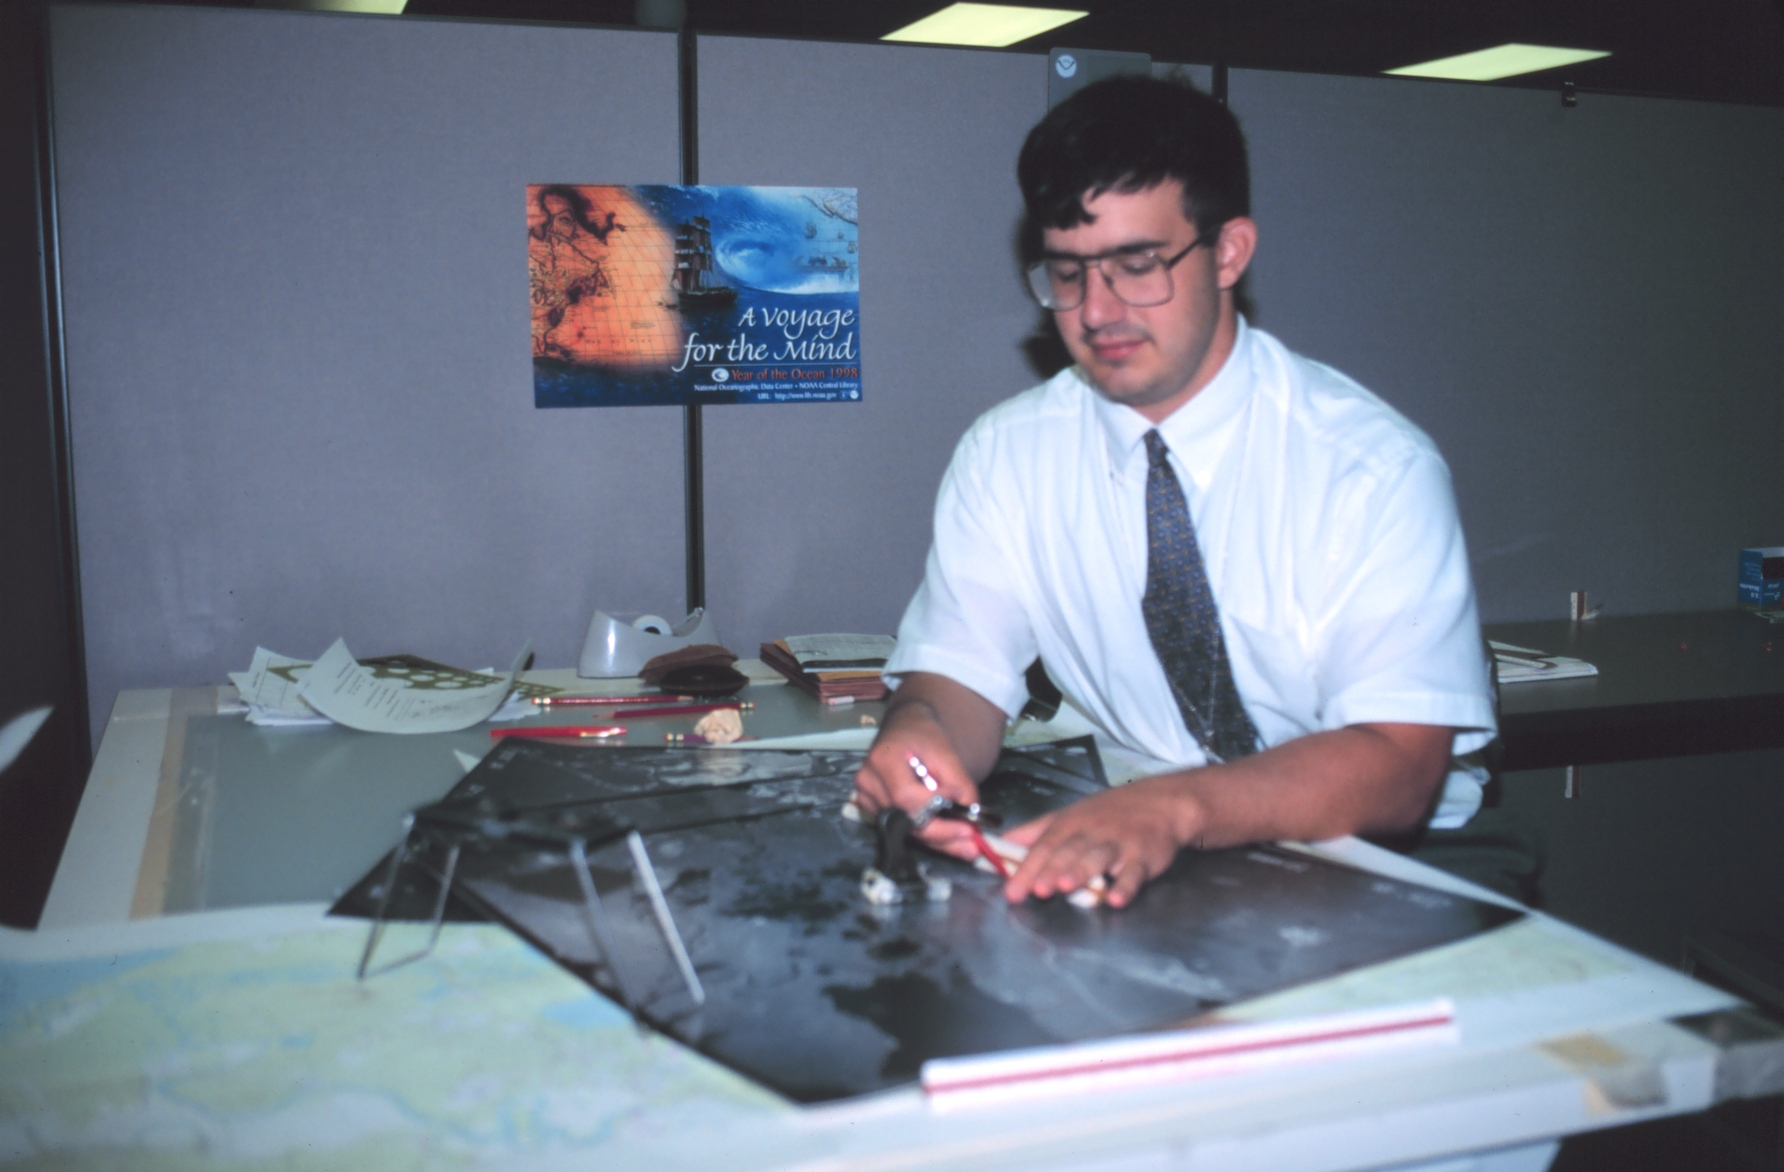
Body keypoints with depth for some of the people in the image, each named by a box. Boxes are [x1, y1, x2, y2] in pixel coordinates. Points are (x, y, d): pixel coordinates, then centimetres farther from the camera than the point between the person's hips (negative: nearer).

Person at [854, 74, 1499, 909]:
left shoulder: (1371, 466, -14)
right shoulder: (1006, 456, -2)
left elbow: (1397, 769, -22)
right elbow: (956, 675, -4)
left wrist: (1175, 807, -39)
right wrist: (919, 737, -29)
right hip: (1126, 865, 1)